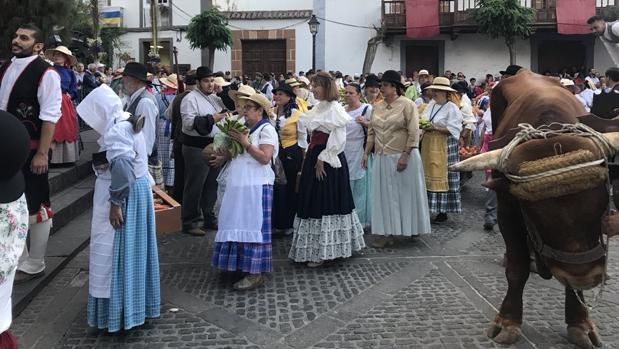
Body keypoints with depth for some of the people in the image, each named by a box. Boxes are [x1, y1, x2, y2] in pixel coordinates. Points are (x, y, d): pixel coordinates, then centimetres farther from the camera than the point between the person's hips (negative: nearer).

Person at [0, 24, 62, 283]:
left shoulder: (46, 73, -13)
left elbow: (50, 117, -17)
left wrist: (42, 154, -20)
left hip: (31, 150, -8)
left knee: (36, 208, 5)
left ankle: (34, 265, 20)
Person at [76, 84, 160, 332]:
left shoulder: (116, 130, -20)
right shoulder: (128, 123, 11)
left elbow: (121, 168, -28)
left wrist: (115, 203, -24)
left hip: (124, 196, -10)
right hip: (137, 191, 10)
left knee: (116, 250, -1)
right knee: (131, 248, 17)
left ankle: (118, 311, 8)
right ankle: (136, 302, 28)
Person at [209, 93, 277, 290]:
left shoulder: (266, 129, -7)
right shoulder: (248, 129, 19)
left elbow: (264, 158, -18)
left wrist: (245, 143, -17)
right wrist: (225, 157, 14)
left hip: (256, 187, -8)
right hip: (240, 185, 8)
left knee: (252, 227, -7)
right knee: (240, 227, 11)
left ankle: (255, 274, -3)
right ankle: (240, 265, 22)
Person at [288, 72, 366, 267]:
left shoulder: (334, 109, -13)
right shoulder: (319, 108, 13)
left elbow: (337, 140, -18)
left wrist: (322, 160, -17)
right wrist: (310, 156, 11)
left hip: (328, 162, -9)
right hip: (315, 158, 9)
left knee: (326, 202, -2)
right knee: (313, 202, 12)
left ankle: (324, 252, 8)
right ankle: (315, 248, 23)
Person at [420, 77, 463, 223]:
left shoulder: (452, 108, -8)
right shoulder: (431, 105, 12)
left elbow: (453, 130, -15)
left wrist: (434, 128, -18)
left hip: (443, 146, -6)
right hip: (428, 145, 6)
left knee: (442, 177, -3)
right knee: (429, 175, 6)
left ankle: (443, 211, 4)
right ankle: (430, 206, 13)